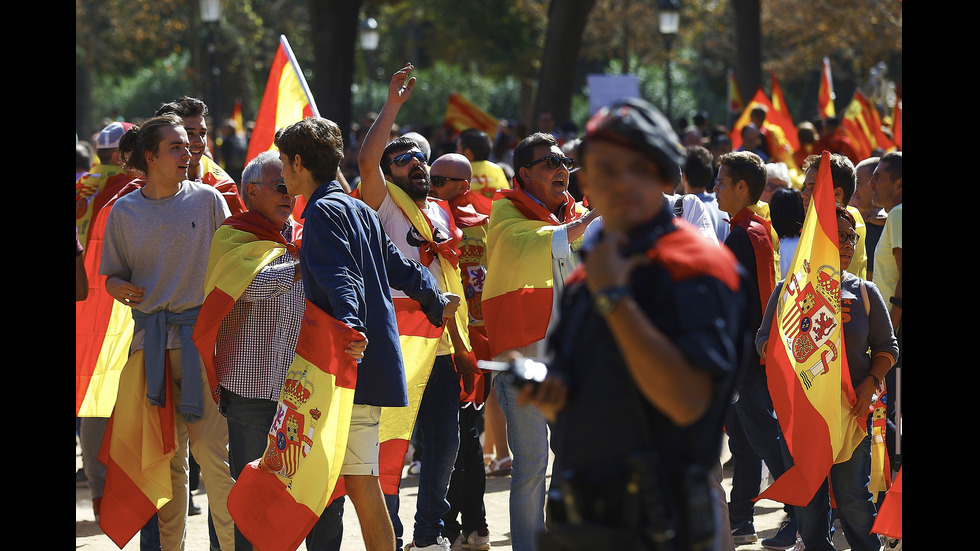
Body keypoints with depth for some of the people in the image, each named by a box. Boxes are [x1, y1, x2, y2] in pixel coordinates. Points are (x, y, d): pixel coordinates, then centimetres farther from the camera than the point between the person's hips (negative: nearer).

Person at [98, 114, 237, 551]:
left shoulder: (206, 199, 2)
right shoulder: (123, 212, 6)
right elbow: (112, 275, 12)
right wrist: (119, 288, -10)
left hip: (201, 331, -2)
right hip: (151, 338, 2)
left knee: (211, 449, -8)